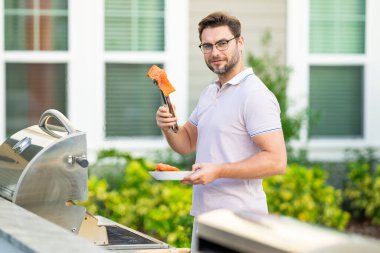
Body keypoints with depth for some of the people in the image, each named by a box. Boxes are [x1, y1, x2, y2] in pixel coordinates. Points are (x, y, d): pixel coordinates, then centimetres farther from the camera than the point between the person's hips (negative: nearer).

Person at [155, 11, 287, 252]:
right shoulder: (209, 93, 15)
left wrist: (218, 171, -25)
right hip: (204, 214, 8)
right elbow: (187, 143, 19)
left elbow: (276, 160, -20)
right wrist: (167, 127, -2)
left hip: (238, 222, -8)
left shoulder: (255, 95, -14)